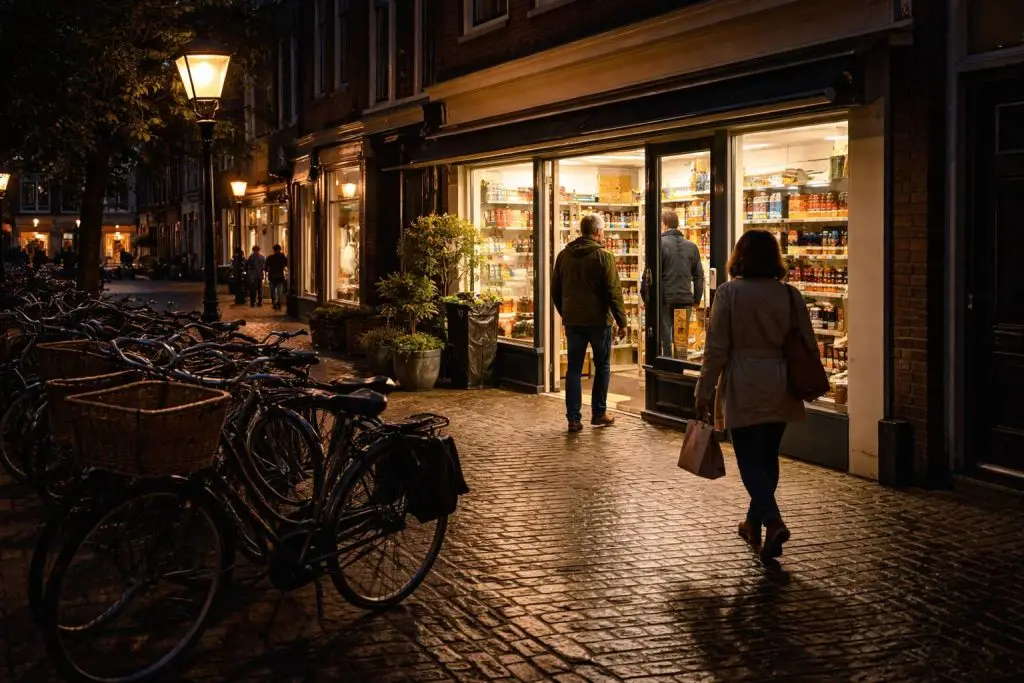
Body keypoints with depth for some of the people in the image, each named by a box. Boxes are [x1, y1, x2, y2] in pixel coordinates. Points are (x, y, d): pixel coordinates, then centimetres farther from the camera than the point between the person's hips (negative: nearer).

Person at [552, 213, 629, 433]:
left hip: (572, 320, 4)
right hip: (598, 320, -4)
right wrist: (621, 319, -6)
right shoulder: (603, 256, -11)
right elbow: (613, 291, -13)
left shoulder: (564, 256, 6)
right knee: (602, 366, 12)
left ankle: (573, 418, 2)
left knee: (574, 368, 5)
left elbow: (555, 290, 13)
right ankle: (598, 414, 14)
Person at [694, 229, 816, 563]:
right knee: (768, 456, 17)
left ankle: (774, 523, -18)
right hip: (781, 389, 4)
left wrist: (705, 391, -3)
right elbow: (808, 346, 5)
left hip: (744, 389, -4)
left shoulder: (728, 293, -10)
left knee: (750, 460, 0)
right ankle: (754, 523, 30)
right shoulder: (790, 295, 1)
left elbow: (717, 348, -10)